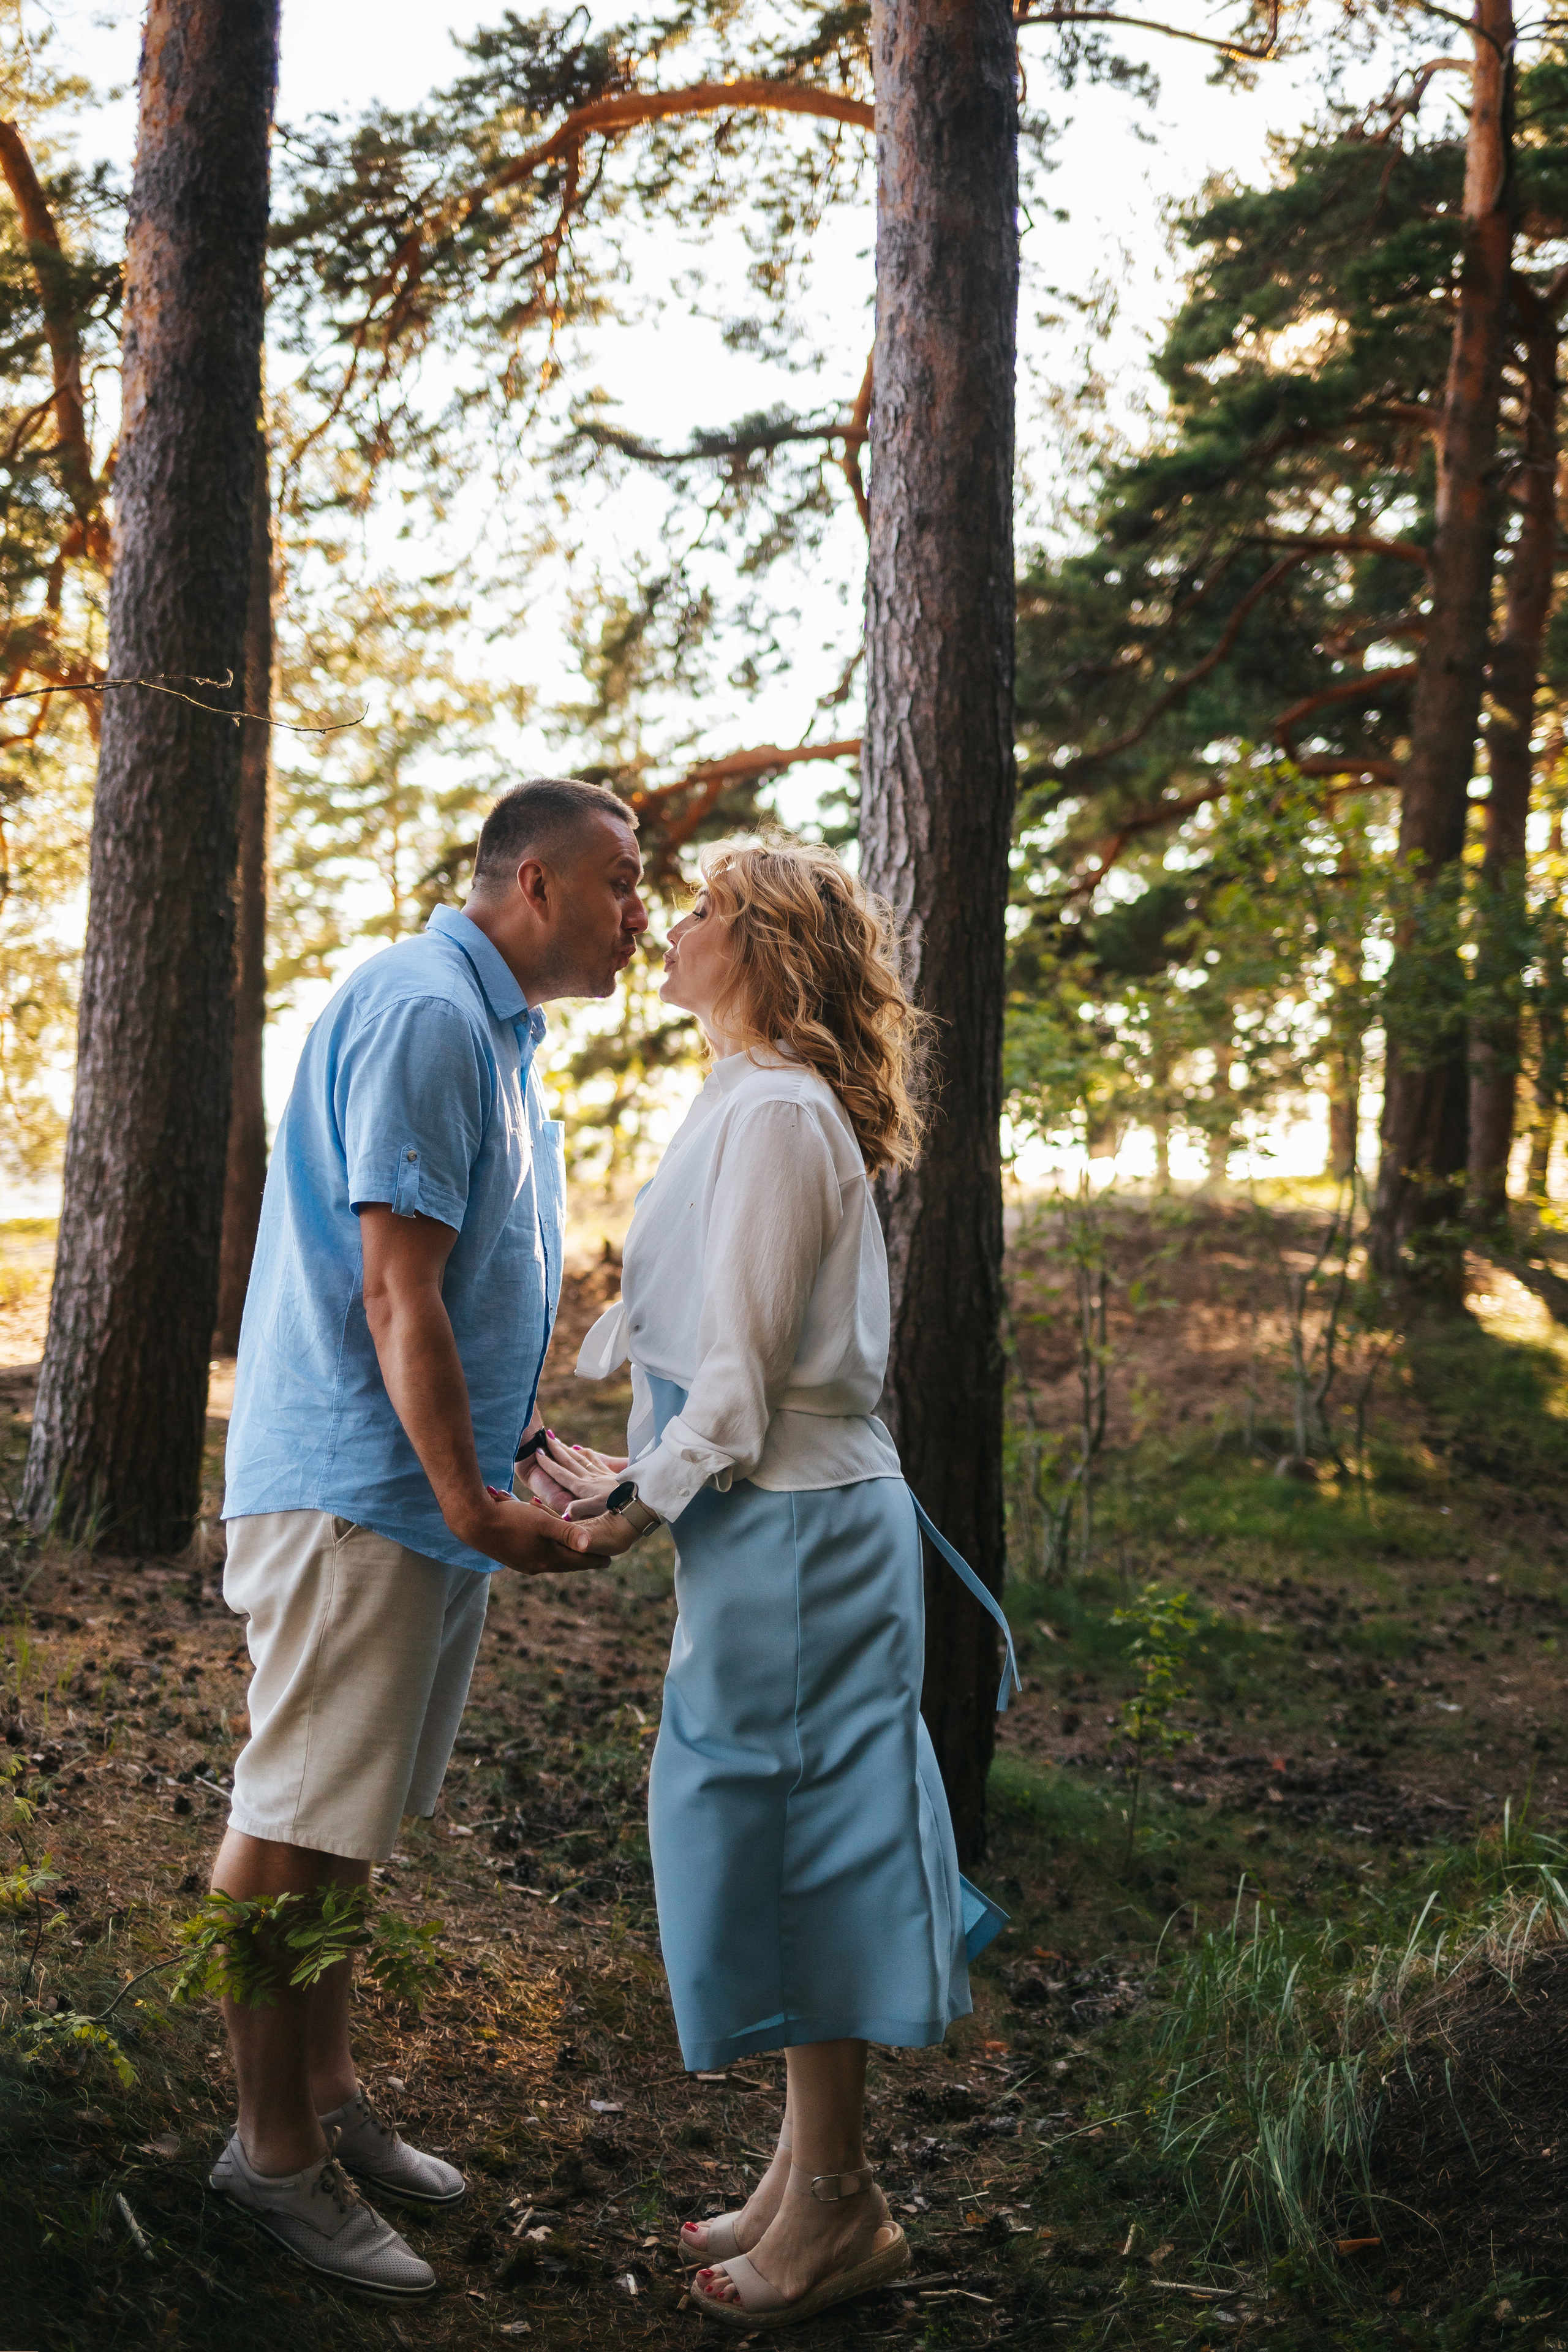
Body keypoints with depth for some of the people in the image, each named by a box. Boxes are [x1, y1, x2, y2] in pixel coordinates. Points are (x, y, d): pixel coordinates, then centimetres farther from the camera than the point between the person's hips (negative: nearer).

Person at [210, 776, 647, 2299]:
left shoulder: (495, 1030, 17)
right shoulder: (424, 1013, -16)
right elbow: (396, 1288, -22)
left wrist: (523, 1466, 22)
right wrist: (473, 1500, -21)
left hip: (431, 1495, 10)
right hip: (355, 1487, -10)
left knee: (348, 1823, 17)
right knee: (294, 1827, -1)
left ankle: (326, 2101, 28)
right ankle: (274, 2150, 9)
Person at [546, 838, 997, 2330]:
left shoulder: (777, 1112, -16)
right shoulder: (752, 1102, 15)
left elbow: (746, 1363, -17)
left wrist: (648, 1497, -8)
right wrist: (632, 1470, 18)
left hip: (793, 1530, -10)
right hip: (767, 1521, 10)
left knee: (788, 1840, -2)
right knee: (773, 1840, 15)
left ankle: (833, 2207, 10)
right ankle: (810, 2172, 26)